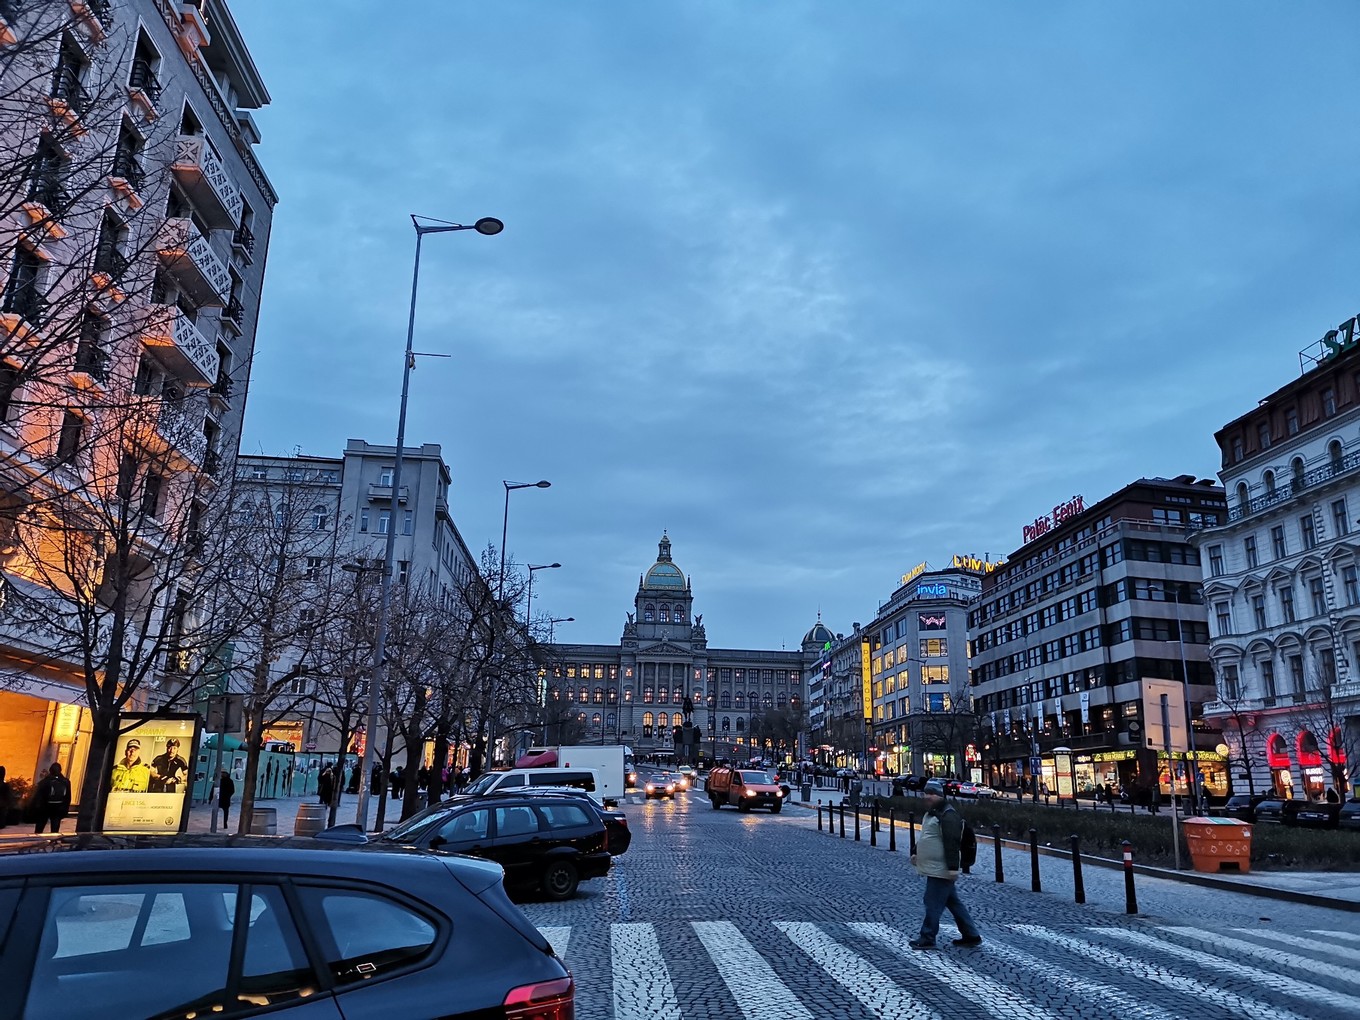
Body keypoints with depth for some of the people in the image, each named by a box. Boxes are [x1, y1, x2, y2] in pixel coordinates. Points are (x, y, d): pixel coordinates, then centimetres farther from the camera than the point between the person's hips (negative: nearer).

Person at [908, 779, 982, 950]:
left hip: (940, 870, -10)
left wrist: (953, 867, -26)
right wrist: (917, 853, 26)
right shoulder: (931, 812, 14)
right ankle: (971, 935, 24)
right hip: (934, 869, 10)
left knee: (933, 904, -3)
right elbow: (925, 837, 27)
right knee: (953, 902, 16)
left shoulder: (948, 816, -20)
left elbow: (952, 844, -24)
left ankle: (927, 938, 6)